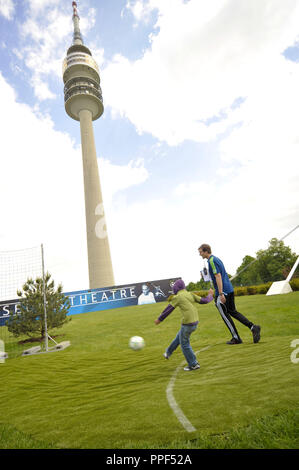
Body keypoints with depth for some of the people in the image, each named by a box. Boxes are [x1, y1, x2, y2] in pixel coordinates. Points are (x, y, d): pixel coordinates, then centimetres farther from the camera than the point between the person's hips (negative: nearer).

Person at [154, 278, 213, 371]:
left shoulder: (177, 297, -8)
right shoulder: (190, 294, 7)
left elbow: (168, 310, -4)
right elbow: (203, 300, 10)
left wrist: (159, 319, 7)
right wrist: (210, 295, 30)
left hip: (187, 323, -8)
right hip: (195, 322, 8)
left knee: (184, 343, 8)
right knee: (178, 337, 23)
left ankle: (193, 364, 15)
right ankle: (168, 353, 38)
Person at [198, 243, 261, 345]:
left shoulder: (212, 261, -14)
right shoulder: (217, 259, 16)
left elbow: (218, 277, -21)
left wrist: (221, 294, -24)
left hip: (222, 291, -9)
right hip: (229, 289, 10)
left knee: (225, 315, 3)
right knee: (233, 312, 16)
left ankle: (236, 338, 11)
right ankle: (253, 327, 7)